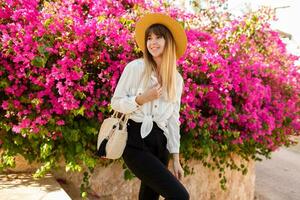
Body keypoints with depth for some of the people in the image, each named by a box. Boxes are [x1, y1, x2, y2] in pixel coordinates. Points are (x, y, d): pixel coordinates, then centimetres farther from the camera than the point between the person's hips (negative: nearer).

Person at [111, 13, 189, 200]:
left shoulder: (177, 79, 9)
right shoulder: (135, 67, -4)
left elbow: (173, 120, 11)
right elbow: (116, 102, 0)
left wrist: (176, 159, 7)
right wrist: (142, 99, -17)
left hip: (160, 142, 5)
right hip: (136, 141, -5)